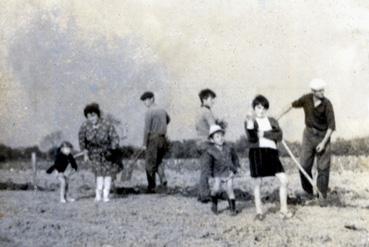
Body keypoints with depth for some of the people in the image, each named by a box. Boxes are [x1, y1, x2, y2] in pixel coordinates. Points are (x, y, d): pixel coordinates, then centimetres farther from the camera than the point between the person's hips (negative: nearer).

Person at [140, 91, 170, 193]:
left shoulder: (149, 112, -11)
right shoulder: (162, 110, 12)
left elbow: (147, 129, -15)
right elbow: (168, 120, 35)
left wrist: (144, 144, -11)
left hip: (153, 139, -7)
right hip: (163, 139, 7)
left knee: (150, 164, 2)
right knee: (158, 161, 22)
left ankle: (151, 187, 3)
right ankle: (163, 178, -1)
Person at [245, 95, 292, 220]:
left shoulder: (272, 121, 17)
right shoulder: (250, 121, 6)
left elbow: (279, 135, 2)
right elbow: (251, 138, -9)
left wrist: (264, 134, -8)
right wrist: (250, 124, -23)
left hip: (271, 152, 3)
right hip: (257, 152, -3)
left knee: (284, 180, -4)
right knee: (257, 183, 2)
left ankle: (283, 209, 8)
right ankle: (259, 211, 14)